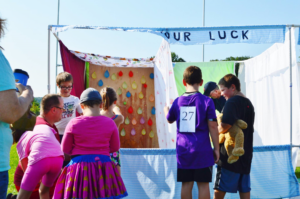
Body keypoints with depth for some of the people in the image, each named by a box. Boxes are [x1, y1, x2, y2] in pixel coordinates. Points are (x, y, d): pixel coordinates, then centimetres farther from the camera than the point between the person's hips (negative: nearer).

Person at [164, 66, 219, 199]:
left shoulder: (177, 101, 3)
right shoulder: (206, 101, -7)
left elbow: (170, 120, 21)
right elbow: (212, 126, -10)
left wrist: (166, 110, 43)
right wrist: (216, 148, -2)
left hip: (183, 150, 3)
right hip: (202, 150, -3)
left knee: (186, 184, 10)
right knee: (203, 184, 4)